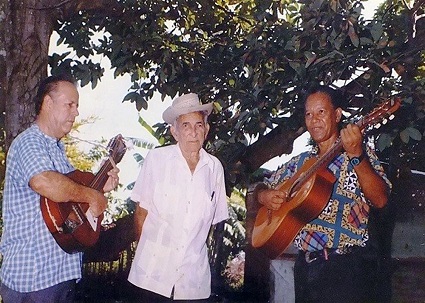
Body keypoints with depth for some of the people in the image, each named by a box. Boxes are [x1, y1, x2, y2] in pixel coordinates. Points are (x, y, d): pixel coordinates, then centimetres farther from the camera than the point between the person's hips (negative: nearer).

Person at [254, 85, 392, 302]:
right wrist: (264, 196, -3)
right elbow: (263, 188, 20)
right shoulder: (300, 162, 12)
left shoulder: (361, 154, -1)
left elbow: (380, 200, -15)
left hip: (346, 267, -4)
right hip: (305, 266, 5)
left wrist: (357, 156, -25)